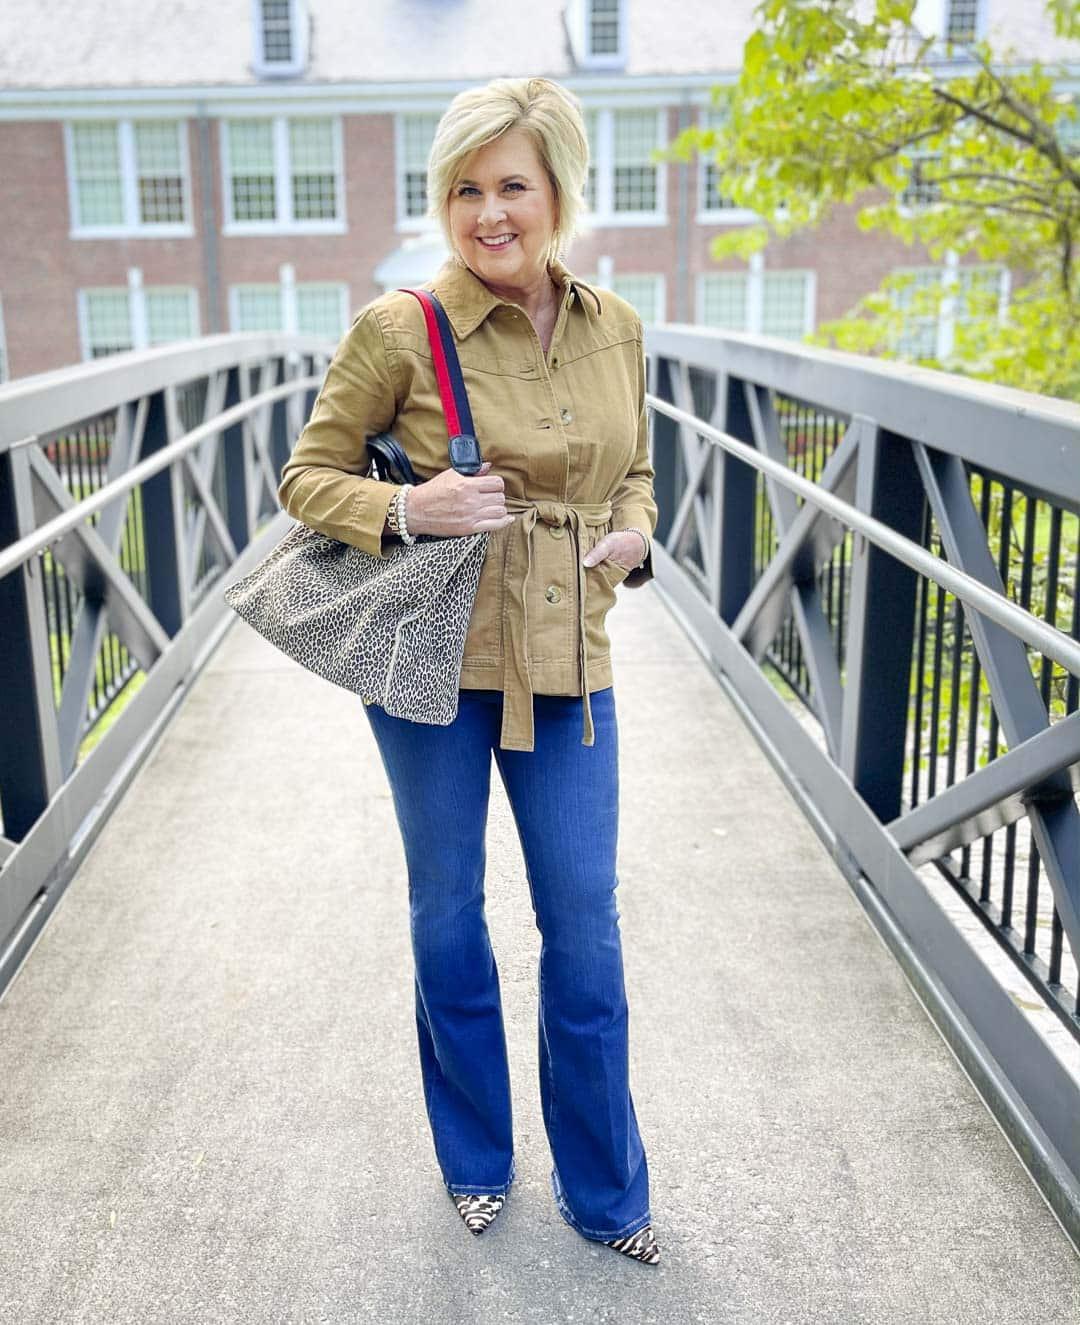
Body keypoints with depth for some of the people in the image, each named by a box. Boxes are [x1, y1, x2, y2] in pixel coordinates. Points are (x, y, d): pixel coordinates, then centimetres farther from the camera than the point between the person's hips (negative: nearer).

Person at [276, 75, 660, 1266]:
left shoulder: (614, 326, 3)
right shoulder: (397, 329, -10)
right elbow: (305, 475, -2)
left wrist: (633, 532, -3)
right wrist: (406, 509, -20)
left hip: (569, 665, 3)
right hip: (433, 660, -3)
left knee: (585, 928, 9)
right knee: (448, 913, 13)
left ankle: (603, 1194, 30)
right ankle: (475, 1161, 38)